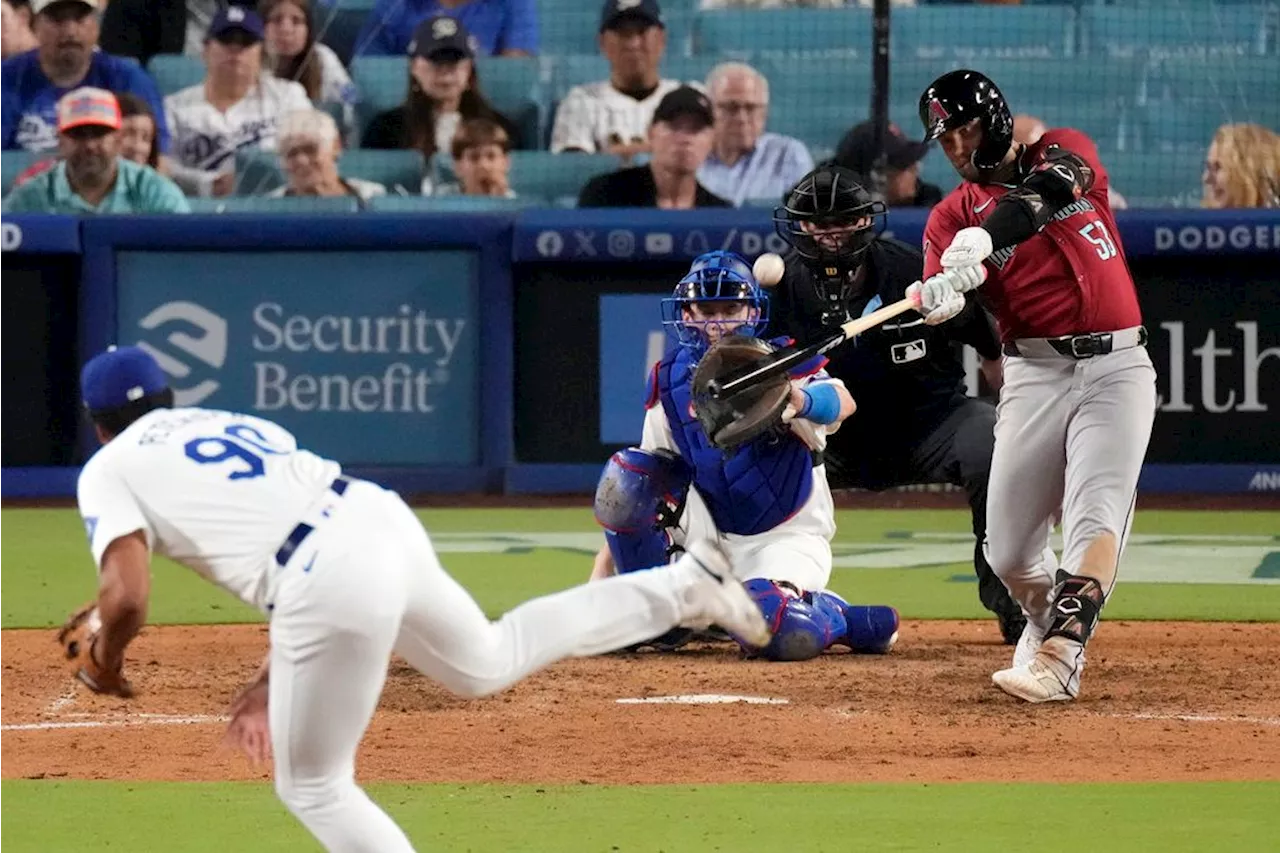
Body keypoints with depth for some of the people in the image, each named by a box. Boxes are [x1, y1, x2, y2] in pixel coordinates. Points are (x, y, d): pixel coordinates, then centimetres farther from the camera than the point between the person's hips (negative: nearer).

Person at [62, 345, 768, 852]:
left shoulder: (107, 472, 9)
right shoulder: (234, 424, 29)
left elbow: (127, 599, -6)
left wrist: (103, 662, 15)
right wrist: (266, 685, 32)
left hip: (334, 587, -8)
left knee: (313, 787, 10)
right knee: (486, 662, 34)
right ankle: (685, 588, 30)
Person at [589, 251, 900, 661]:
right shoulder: (672, 382, -2)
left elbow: (842, 403, -38)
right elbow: (631, 498, 2)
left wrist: (800, 401, -63)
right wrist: (598, 580, -7)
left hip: (785, 537, -5)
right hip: (711, 531, 5)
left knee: (779, 631, -35)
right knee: (625, 474, -17)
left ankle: (837, 616, 1)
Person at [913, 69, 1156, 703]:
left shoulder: (1065, 151, 7)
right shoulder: (951, 217, 8)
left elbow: (1047, 192, -18)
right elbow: (944, 303, -8)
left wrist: (985, 238, -36)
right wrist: (937, 301, -34)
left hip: (1117, 367, -2)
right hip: (1035, 373, 2)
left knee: (1096, 516, -20)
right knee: (1007, 551, 2)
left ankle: (1059, 654, -31)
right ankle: (1047, 622, 31)